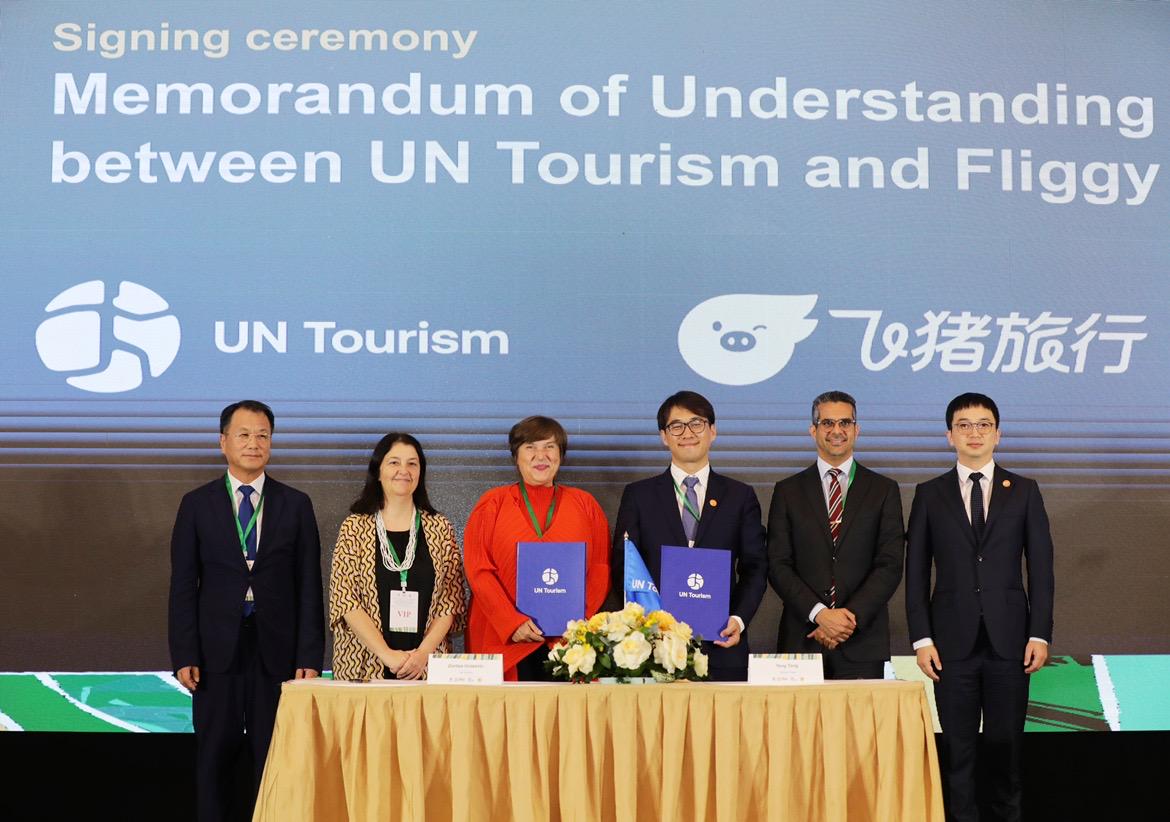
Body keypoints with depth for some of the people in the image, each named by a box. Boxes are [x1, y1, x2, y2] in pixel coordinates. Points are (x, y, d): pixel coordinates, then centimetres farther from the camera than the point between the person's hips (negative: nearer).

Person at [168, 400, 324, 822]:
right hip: (217, 649, 0)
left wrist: (310, 656, -3)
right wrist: (184, 655, -5)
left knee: (274, 755, 4)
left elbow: (309, 585, 4)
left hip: (277, 647, 0)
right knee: (215, 753, 5)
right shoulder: (197, 504, 5)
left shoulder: (296, 505, 6)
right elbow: (182, 585, 2)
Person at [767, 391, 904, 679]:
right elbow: (778, 565, 2)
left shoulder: (884, 490, 8)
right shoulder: (788, 491, 9)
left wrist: (851, 617, -11)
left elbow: (890, 566, 1)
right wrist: (819, 613, -11)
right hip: (802, 640, 0)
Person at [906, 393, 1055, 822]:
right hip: (954, 638, 0)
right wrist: (921, 638, -3)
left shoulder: (1024, 491, 7)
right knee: (957, 744, 2)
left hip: (1009, 637, 0)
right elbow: (916, 572, 4)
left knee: (1006, 740, 4)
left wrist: (1040, 634, -2)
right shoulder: (930, 494, 6)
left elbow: (1041, 566, 5)